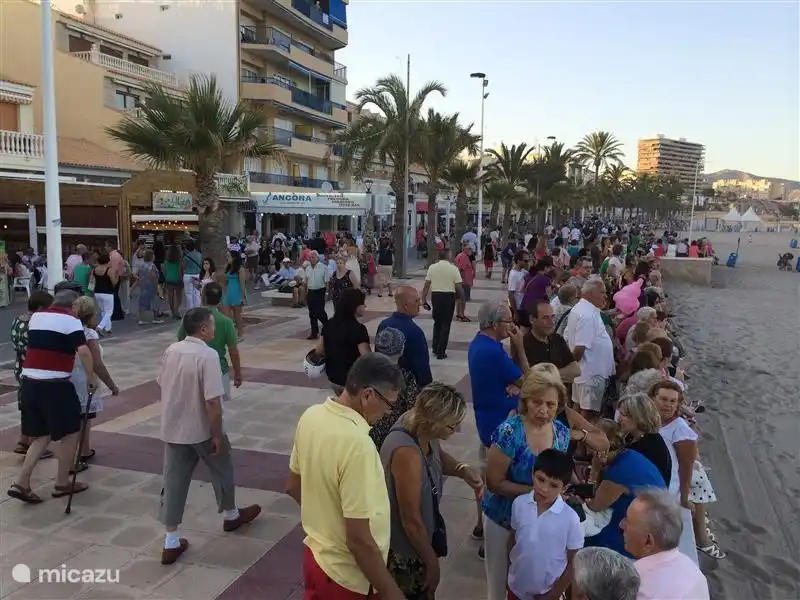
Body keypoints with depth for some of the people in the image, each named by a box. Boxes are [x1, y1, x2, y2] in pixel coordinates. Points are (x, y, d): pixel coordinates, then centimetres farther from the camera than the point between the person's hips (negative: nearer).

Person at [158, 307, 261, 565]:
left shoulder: (170, 351, 0)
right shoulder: (208, 355, -23)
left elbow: (163, 387, 11)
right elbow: (212, 401, -25)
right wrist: (217, 434, -15)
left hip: (172, 428, 6)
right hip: (201, 430, -6)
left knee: (174, 482, 10)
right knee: (222, 471, 19)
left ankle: (171, 542, 16)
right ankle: (231, 515, 40)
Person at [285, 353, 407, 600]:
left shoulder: (312, 416, -6)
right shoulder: (357, 443, -32)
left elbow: (293, 486, 8)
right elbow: (359, 540, -28)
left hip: (317, 555, 7)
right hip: (346, 576, -7)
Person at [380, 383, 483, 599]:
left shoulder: (422, 430, -11)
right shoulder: (407, 453, -36)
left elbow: (438, 456, 13)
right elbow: (411, 520, -27)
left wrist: (462, 469, -8)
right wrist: (432, 562, -14)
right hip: (405, 551, -8)